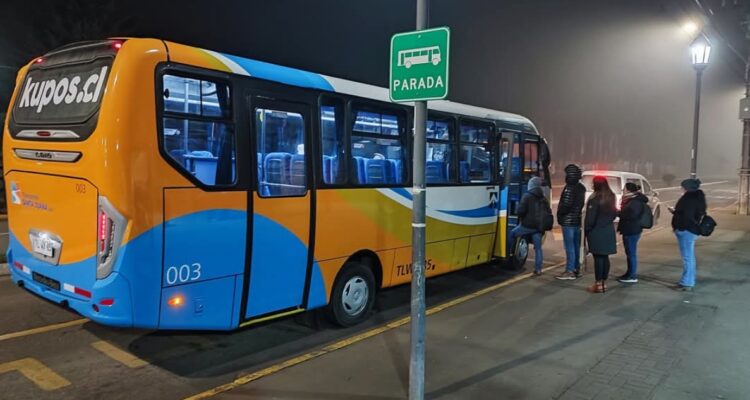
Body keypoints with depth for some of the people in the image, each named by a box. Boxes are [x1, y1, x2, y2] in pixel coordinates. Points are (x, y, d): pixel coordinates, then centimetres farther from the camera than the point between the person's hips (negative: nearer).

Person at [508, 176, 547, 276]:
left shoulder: (527, 196, -8)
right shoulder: (543, 198, 13)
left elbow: (521, 210, -14)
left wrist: (520, 217, 6)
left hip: (527, 224, -6)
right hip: (538, 226, 6)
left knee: (512, 234, 17)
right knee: (538, 248, 7)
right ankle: (538, 269, 6)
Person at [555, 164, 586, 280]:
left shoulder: (569, 188, -17)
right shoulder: (581, 188, 11)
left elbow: (566, 205, -21)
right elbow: (581, 203, 16)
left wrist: (559, 213, -5)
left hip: (568, 220, -9)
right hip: (577, 220, 9)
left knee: (569, 246, -7)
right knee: (576, 246, 14)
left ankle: (570, 271, -6)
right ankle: (576, 269, 22)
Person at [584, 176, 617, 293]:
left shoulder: (595, 199, -17)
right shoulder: (611, 198, 8)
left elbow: (590, 217, -17)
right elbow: (614, 213, 18)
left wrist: (587, 229, -5)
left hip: (596, 232, -7)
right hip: (608, 231, 7)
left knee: (598, 258, -4)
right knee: (605, 257, 11)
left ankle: (599, 284, -1)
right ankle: (604, 283, 16)